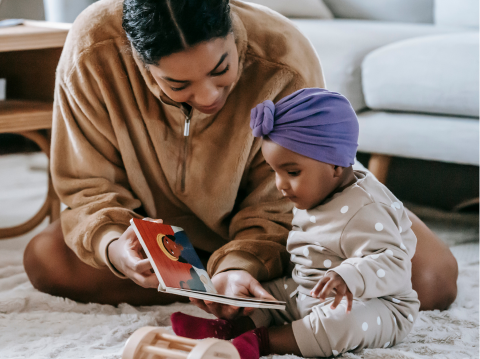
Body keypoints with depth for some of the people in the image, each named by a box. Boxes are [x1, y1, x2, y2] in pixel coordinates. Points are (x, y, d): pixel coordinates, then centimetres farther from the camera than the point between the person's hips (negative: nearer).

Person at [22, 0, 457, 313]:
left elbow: (275, 203, -24)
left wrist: (242, 264, -44)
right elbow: (90, 186, -19)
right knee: (45, 258, -21)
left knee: (432, 278, -22)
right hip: (168, 225, 3)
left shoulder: (285, 61, -34)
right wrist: (114, 247, -41)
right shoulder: (91, 51, -31)